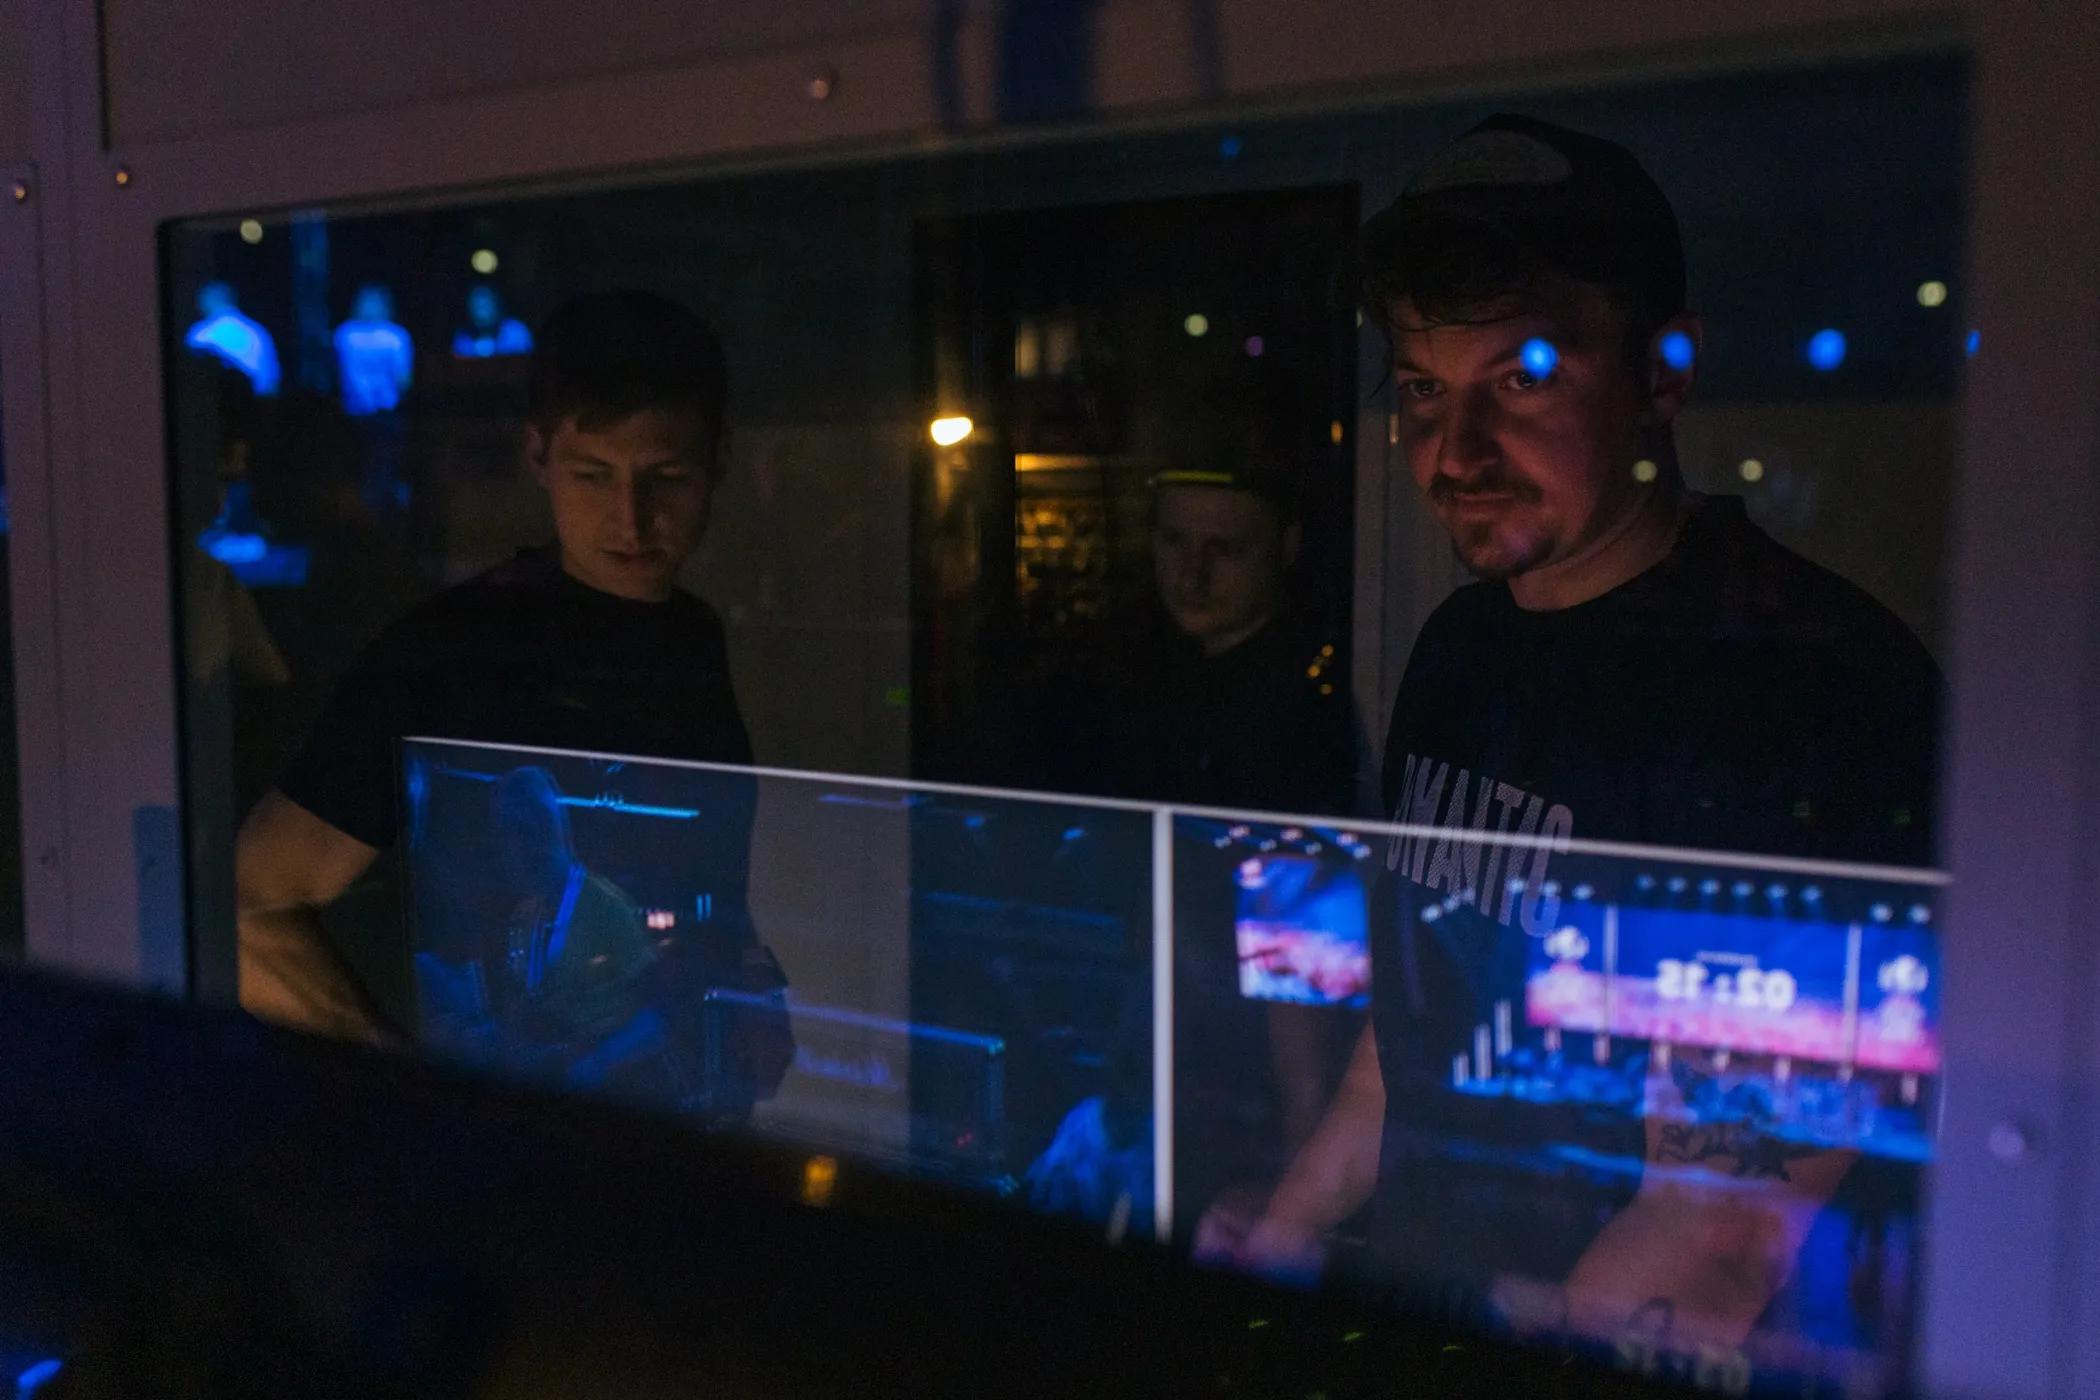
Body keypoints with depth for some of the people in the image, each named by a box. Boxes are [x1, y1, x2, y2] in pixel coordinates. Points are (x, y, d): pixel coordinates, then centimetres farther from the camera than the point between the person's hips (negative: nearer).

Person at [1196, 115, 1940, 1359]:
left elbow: (1719, 1246, -21)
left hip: (1619, 1369, -6)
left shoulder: (1818, 685, -19)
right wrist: (1286, 1236, 12)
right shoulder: (1462, 648, 7)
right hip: (1418, 1324, 6)